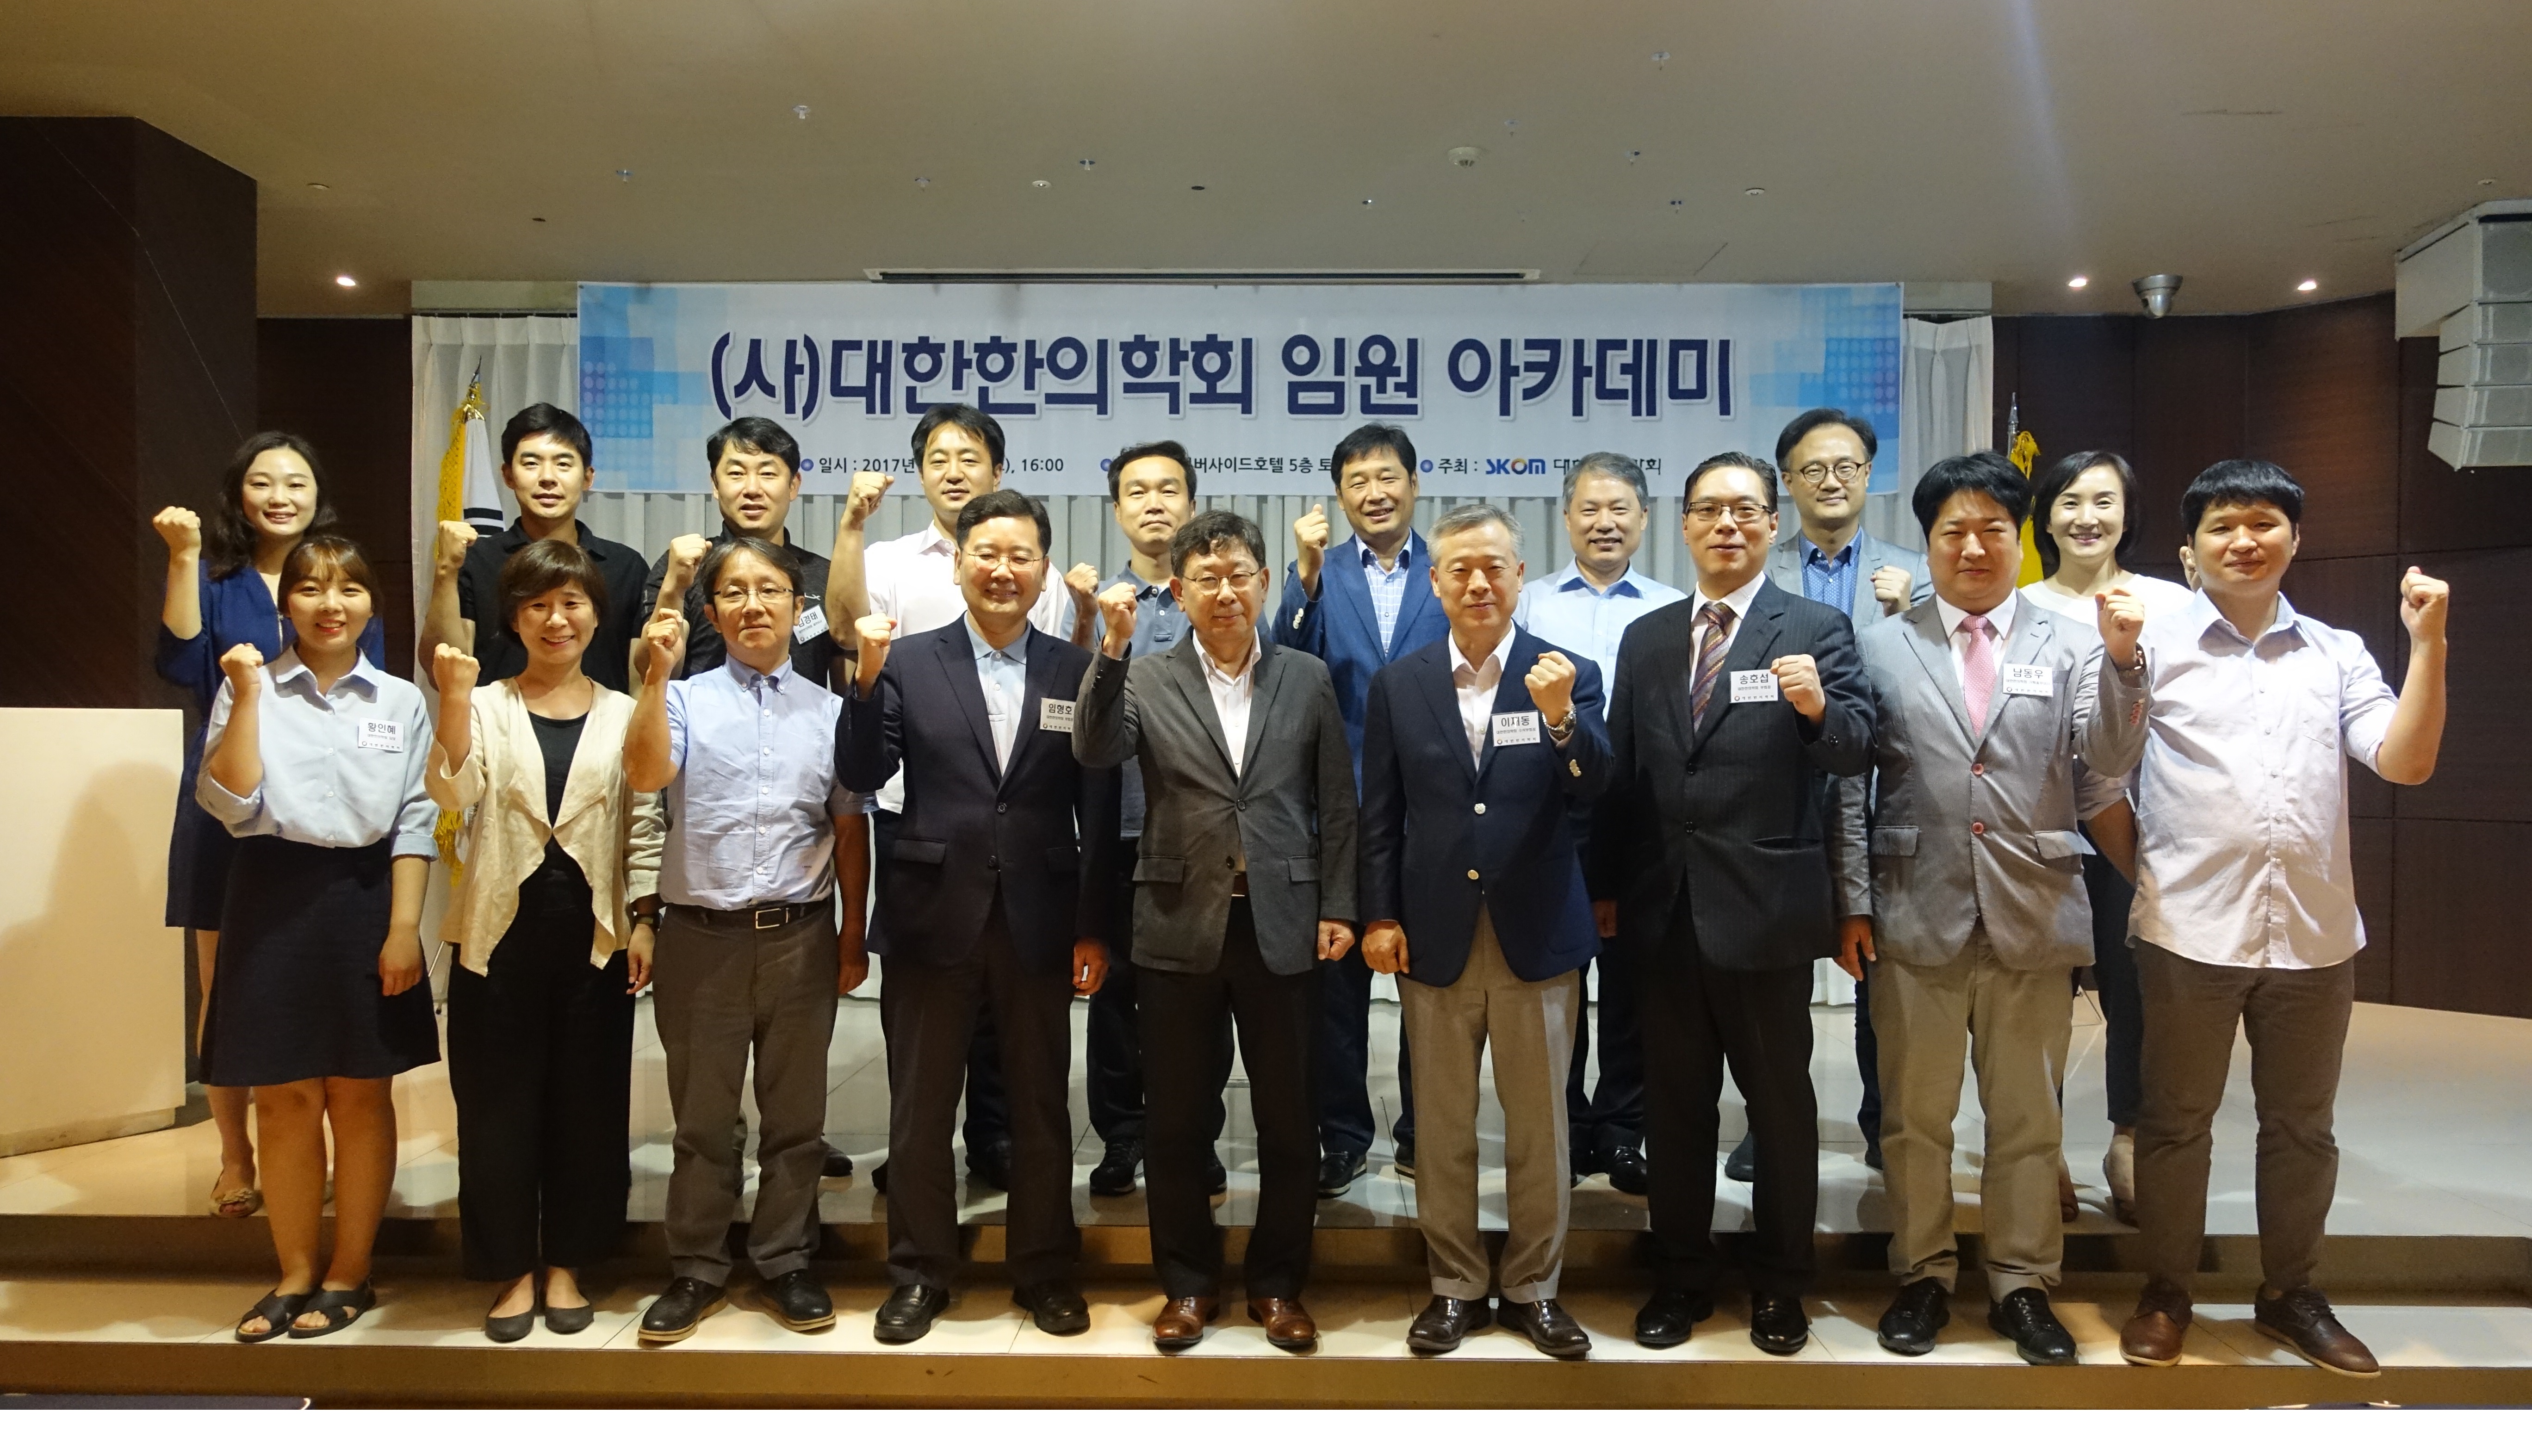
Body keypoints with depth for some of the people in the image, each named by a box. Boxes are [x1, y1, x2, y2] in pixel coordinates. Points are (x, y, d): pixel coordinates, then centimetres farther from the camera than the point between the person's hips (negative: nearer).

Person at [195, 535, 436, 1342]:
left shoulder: (400, 700, 4)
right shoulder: (248, 687, 2)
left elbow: (415, 820, 1)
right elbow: (231, 804, -8)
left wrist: (404, 926, -6)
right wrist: (247, 699, -14)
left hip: (365, 897, 0)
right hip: (275, 898, 0)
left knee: (360, 1095, 8)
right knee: (284, 1099, 8)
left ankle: (349, 1274, 22)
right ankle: (296, 1274, 24)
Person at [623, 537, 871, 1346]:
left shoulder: (830, 711, 5)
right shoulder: (685, 700, 1)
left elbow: (849, 830, 6)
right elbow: (644, 776, -17)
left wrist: (854, 936, 5)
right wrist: (655, 676, -22)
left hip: (801, 936, 1)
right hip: (702, 936, -1)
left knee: (795, 1114, 11)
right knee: (702, 1116, 11)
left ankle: (786, 1264, 26)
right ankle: (696, 1271, 25)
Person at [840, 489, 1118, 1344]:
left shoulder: (1077, 672, 2)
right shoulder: (909, 662, 1)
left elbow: (1099, 811, 1)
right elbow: (862, 777, -6)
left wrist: (1095, 927, -1)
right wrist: (867, 678, -19)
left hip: (1040, 923, 0)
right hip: (933, 918, 0)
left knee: (1041, 1109, 11)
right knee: (920, 1109, 11)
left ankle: (1046, 1273, 27)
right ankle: (919, 1275, 27)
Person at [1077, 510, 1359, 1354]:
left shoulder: (1307, 678, 5)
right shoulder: (1145, 679, 3)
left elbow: (1336, 803, 6)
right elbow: (1096, 750, -16)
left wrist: (1337, 907, 0)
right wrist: (1113, 647, -25)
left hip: (1282, 927, 1)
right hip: (1180, 927, 0)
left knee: (1287, 1122, 9)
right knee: (1176, 1123, 10)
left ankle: (1279, 1283, 26)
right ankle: (1187, 1283, 27)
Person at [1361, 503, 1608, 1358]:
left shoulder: (1569, 676, -2)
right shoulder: (1398, 685, 3)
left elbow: (1593, 791, -14)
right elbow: (1379, 814, 5)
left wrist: (1561, 718, -32)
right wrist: (1379, 917, 0)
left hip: (1537, 935, -1)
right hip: (1436, 936, 1)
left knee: (1540, 1126, 10)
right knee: (1443, 1126, 12)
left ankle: (1533, 1289, 27)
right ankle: (1455, 1288, 27)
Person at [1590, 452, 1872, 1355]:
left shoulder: (1816, 630, -2)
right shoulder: (1646, 638, 10)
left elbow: (1856, 754, -12)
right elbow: (1621, 773, 10)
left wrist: (1820, 708, -32)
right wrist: (1606, 887, 8)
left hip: (1764, 907, -3)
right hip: (1665, 908, 4)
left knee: (1780, 1101, 10)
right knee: (1674, 1102, 14)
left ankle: (1780, 1284, 27)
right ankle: (1681, 1275, 29)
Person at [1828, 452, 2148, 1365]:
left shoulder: (2072, 647, 6)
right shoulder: (1881, 647, 5)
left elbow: (2105, 769, -5)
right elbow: (1851, 783, 4)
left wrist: (2123, 660, -16)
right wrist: (1853, 902, -1)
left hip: (2032, 917, 1)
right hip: (1916, 914, 0)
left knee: (2028, 1119, 12)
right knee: (1915, 1118, 10)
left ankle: (2022, 1285, 27)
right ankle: (1924, 1277, 26)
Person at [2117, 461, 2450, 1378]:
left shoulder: (2337, 654, 7)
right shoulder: (2157, 647, -1)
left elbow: (2406, 762, -3)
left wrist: (2428, 644, -7)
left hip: (2315, 933, 3)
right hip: (2189, 931, -3)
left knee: (2303, 1126, 16)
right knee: (2176, 1120, 9)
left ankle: (2289, 1293, 33)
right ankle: (2165, 1292, 25)